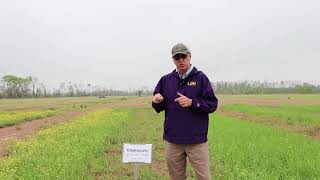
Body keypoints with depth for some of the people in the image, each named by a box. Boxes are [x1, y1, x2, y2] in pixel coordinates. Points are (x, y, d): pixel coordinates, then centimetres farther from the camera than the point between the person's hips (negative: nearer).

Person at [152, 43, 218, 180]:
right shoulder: (166, 80, 7)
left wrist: (192, 102, -20)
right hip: (172, 139, 3)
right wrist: (157, 101, -11)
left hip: (196, 140, -3)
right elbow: (159, 108, 12)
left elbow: (212, 104, -6)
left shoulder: (200, 78, -3)